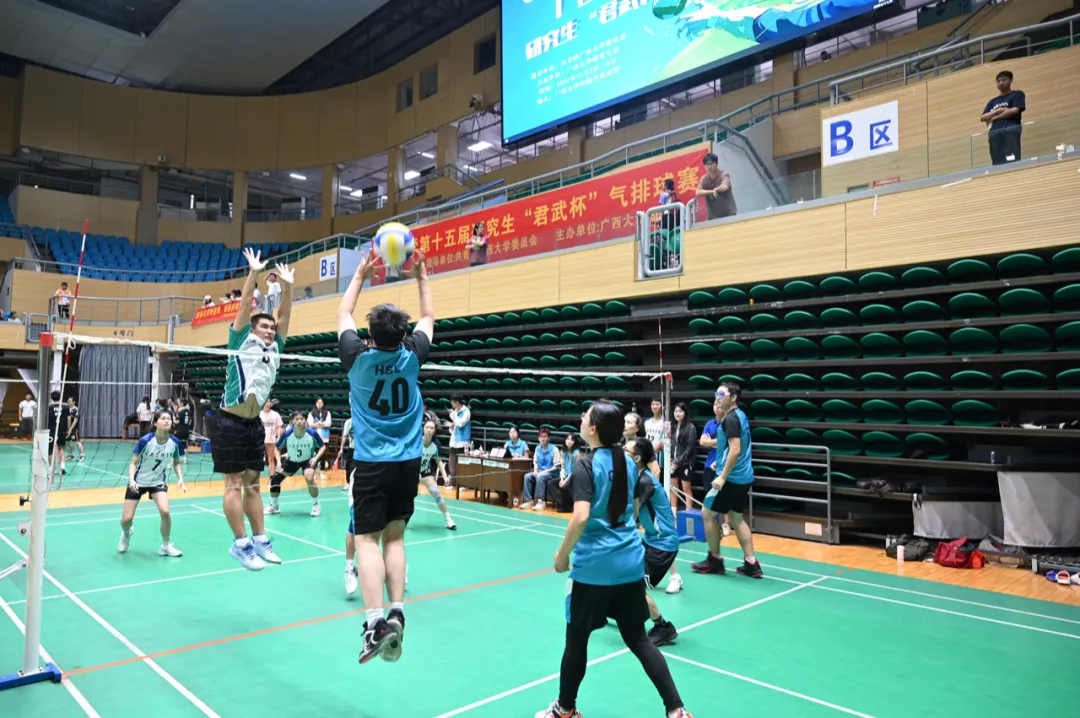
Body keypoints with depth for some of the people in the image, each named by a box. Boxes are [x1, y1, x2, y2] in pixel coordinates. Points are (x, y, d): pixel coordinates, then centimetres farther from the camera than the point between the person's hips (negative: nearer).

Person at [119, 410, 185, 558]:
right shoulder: (145, 441, -23)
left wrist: (180, 478, -13)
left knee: (165, 511, -23)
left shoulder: (175, 442, -14)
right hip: (138, 482, -1)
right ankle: (126, 533, 41)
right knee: (126, 519, 0)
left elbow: (176, 463, 3)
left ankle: (166, 547, -1)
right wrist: (131, 480, -31)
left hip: (158, 482, 1)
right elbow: (133, 463, -14)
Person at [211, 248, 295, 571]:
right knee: (234, 483, -3)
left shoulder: (274, 349, 11)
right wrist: (253, 274, -14)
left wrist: (287, 286, 2)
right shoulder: (242, 342, -2)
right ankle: (240, 544, 1)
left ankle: (259, 540, 15)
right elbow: (244, 307, -10)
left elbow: (284, 317, 9)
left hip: (254, 423, 6)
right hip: (230, 422, -6)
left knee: (253, 483, 10)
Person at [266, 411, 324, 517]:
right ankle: (274, 506, 22)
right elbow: (277, 448, -5)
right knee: (275, 478, -3)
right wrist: (279, 461, -18)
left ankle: (316, 505, -4)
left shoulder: (312, 433, -27)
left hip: (308, 460, -3)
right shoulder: (287, 434, -24)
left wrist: (316, 458, -24)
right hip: (291, 460, 3)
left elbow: (323, 446, -10)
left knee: (309, 478, -29)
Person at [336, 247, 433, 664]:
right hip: (408, 462, 3)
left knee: (367, 539, -3)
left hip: (372, 463, -3)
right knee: (394, 536, 11)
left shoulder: (359, 358, -8)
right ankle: (397, 612, 0)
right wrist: (421, 277, 19)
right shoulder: (412, 356, -4)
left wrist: (360, 276, 16)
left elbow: (343, 314, 10)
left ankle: (376, 622, -17)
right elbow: (429, 318, 15)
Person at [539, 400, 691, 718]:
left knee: (577, 638, 12)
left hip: (594, 565, -6)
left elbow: (581, 517, -23)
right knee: (637, 638, 15)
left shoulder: (586, 465, -14)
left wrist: (562, 553, -11)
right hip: (631, 562, 6)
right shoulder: (628, 462, 6)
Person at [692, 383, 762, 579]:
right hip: (744, 477, 9)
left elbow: (735, 450, -24)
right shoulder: (740, 415, 13)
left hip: (731, 477, -9)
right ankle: (751, 563, 12)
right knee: (736, 518, 14)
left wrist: (723, 477, -22)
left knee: (707, 513, 4)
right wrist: (721, 461, 19)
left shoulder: (730, 418, -16)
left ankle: (714, 560, 12)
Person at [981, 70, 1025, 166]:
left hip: (1011, 131, -4)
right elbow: (982, 118, 12)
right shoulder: (993, 101, 25)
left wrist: (994, 117, 2)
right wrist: (997, 110, -2)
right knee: (997, 163, -5)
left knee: (1012, 162, -17)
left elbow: (1015, 110, -4)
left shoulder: (1017, 94, 12)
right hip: (995, 133, 4)